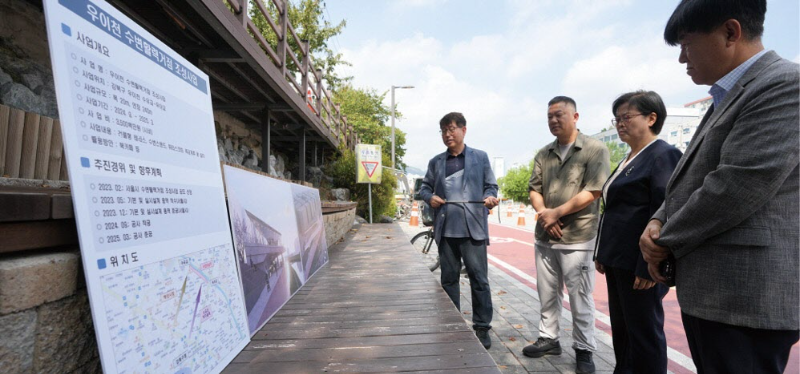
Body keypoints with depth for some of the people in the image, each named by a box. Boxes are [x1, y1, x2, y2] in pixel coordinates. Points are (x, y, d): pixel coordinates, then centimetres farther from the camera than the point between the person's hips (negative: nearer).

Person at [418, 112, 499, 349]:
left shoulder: (480, 157, 8)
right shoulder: (436, 162, 14)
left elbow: (491, 185, 8)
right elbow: (425, 187, 17)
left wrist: (490, 197, -13)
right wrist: (429, 197, -4)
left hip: (473, 227, -2)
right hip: (445, 228, 3)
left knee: (479, 278, 1)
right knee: (449, 278, 11)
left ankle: (482, 327, 16)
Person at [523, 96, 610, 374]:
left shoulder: (595, 150, -5)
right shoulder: (544, 154, 11)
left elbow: (593, 192, -13)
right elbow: (534, 189, 10)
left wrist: (556, 213, -13)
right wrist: (542, 213, -8)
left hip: (577, 238, -5)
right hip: (545, 236, 5)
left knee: (580, 297, 5)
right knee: (547, 293, 14)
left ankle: (584, 350, 21)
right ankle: (548, 338, 30)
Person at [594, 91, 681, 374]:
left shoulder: (664, 155, -11)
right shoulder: (628, 160, 15)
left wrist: (649, 266, -20)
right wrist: (602, 253, 16)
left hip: (640, 265, -8)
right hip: (618, 262, 9)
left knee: (644, 331, 6)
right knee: (621, 328, 18)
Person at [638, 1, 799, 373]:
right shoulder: (727, 97, 17)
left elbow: (741, 184, -22)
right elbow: (690, 177, 17)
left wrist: (667, 242, -10)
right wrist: (658, 221, -1)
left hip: (744, 296, -9)